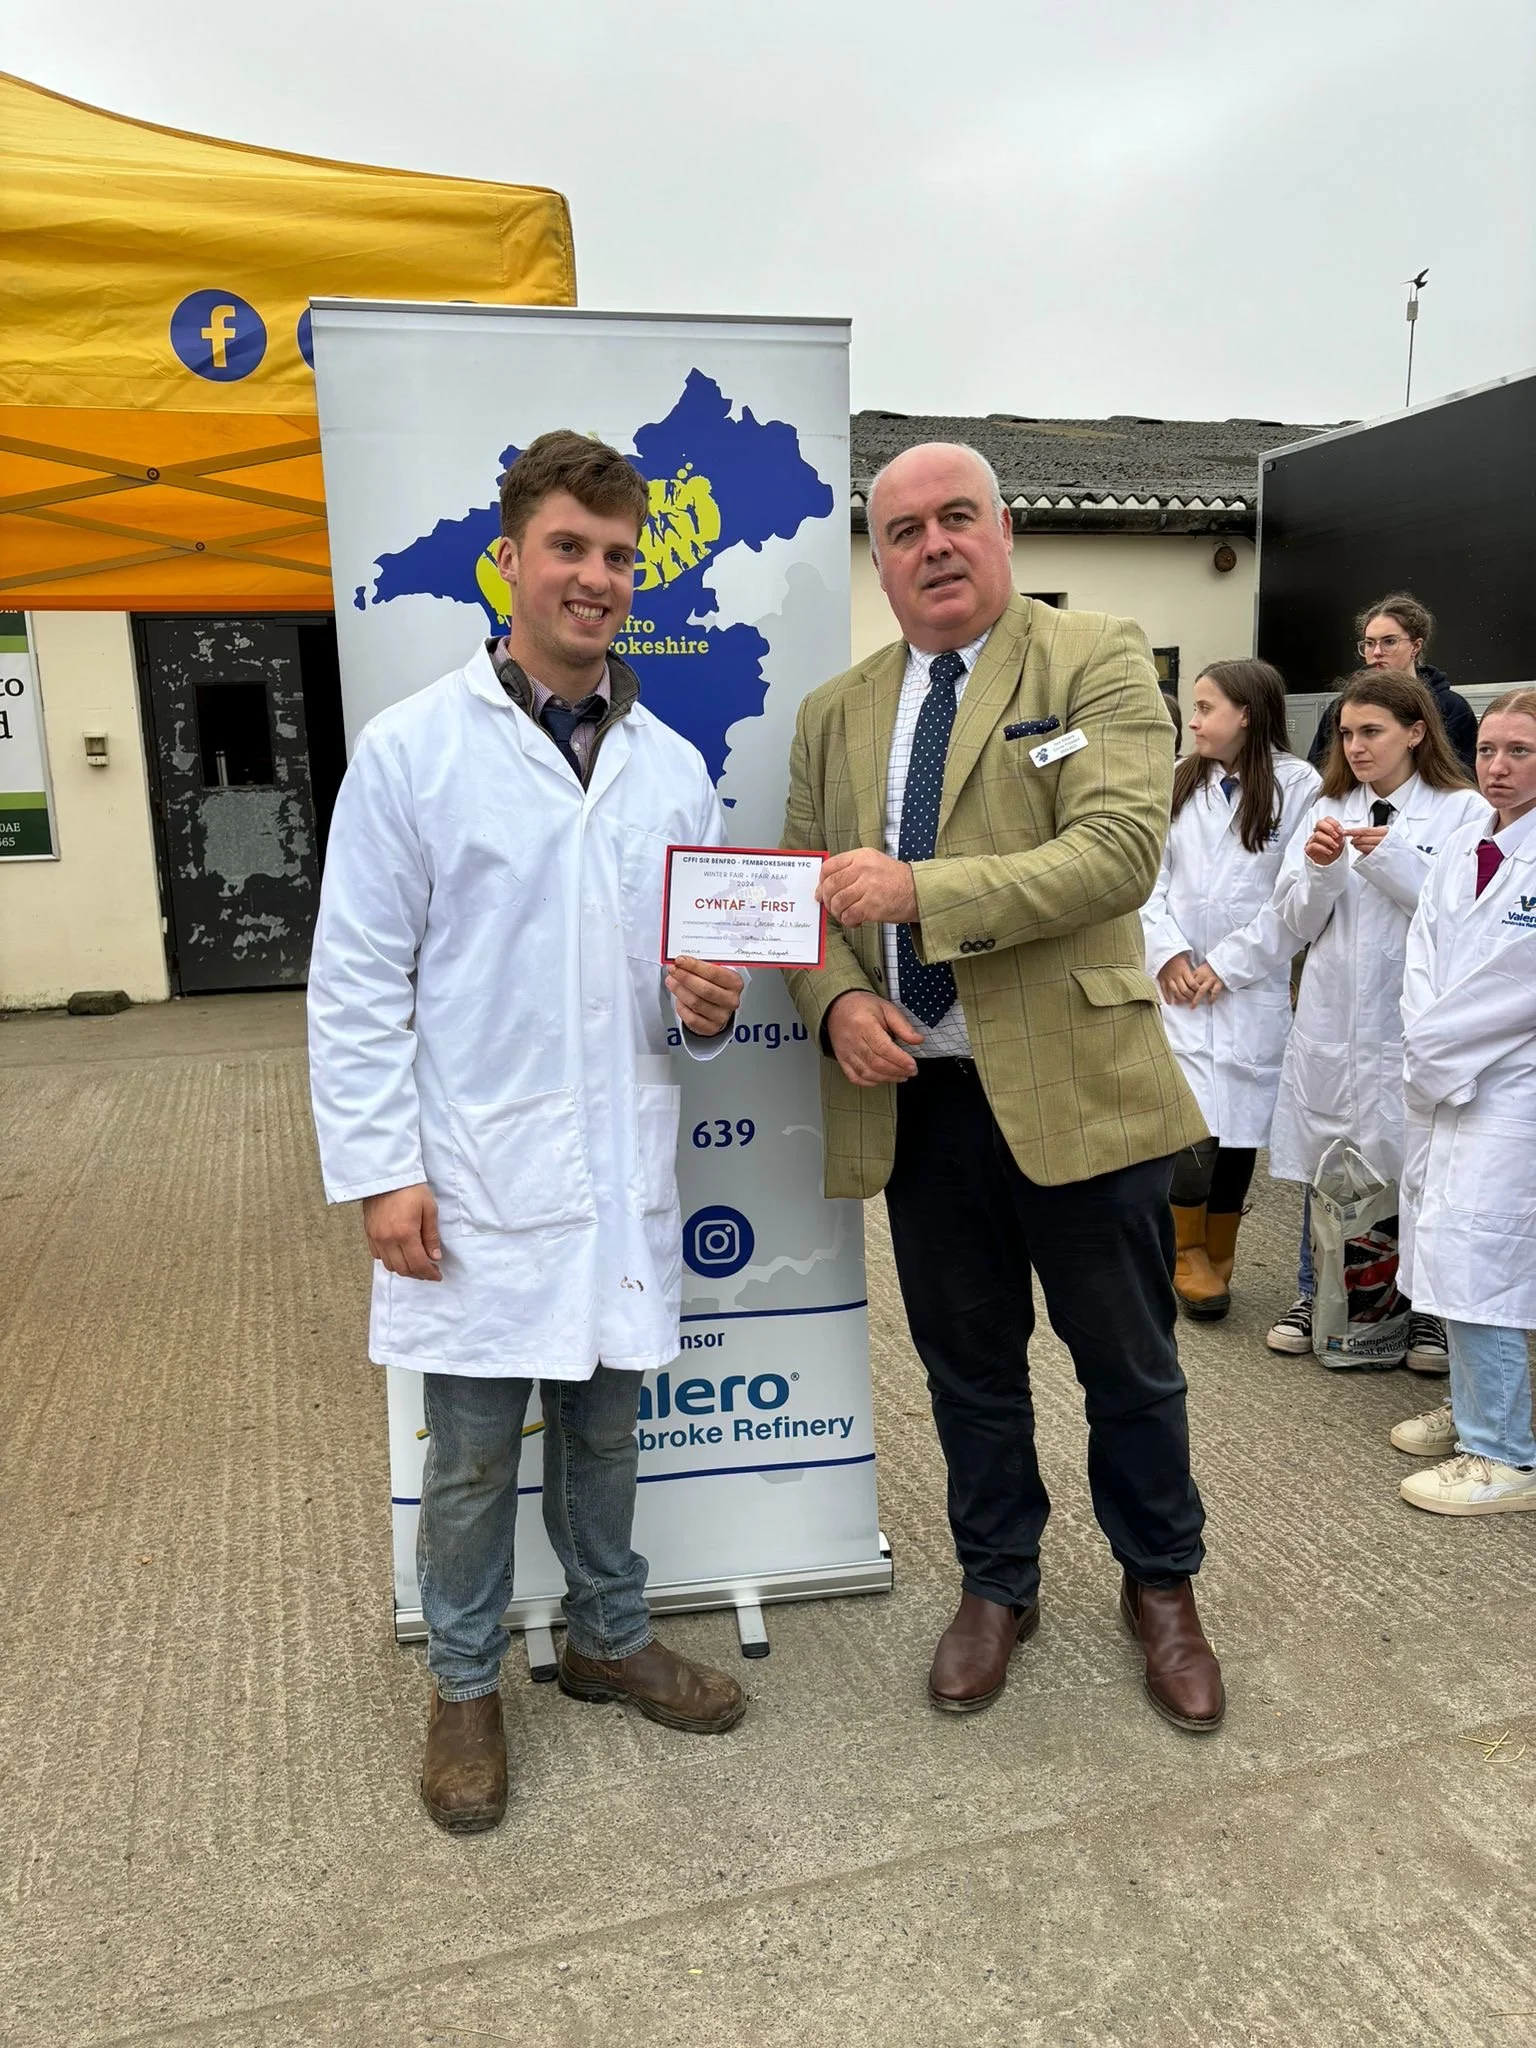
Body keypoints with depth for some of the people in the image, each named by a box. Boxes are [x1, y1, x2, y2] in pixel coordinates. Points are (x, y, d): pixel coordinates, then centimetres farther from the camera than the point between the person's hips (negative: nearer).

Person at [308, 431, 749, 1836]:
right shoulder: (412, 750, -6)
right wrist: (380, 1170, -11)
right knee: (473, 1455, 10)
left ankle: (611, 1639, 40)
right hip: (477, 1179, -3)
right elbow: (356, 984, -6)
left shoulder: (673, 767, 7)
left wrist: (707, 1008, -9)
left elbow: (700, 959, 14)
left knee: (604, 1428, 19)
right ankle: (466, 1685, 32)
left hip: (623, 1168, 4)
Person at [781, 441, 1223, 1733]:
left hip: (1076, 1084, -3)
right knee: (968, 1367, 17)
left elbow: (1122, 849, -17)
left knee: (1128, 1364, 13)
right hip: (915, 1095, 4)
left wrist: (921, 890, -24)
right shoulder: (835, 715, 11)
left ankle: (1162, 1587, 38)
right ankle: (997, 1585, 39)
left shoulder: (1096, 661, -3)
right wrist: (837, 1002, -10)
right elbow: (802, 893, 11)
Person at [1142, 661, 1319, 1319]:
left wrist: (1229, 962, -10)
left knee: (1238, 1125, 7)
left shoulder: (1297, 787, -7)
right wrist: (1167, 949, -8)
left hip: (1253, 987, -2)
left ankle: (1216, 1257, 25)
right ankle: (1188, 1252, 15)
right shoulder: (1179, 781, 6)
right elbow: (1150, 872, 5)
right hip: (1180, 982, 2)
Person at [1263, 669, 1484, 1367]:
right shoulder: (1327, 810, 11)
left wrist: (1392, 858, -19)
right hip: (1330, 1017, 4)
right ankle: (1314, 1295, 26)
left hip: (1411, 1022, -4)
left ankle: (1425, 1309, 21)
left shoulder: (1462, 811, -3)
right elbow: (1298, 924, 9)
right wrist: (1319, 870, -9)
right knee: (1323, 1158, 11)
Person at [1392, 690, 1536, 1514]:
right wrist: (1423, 1043, -5)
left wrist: (1436, 1047, -10)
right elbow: (1424, 947, 8)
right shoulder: (1462, 844, 9)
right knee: (1450, 1249, 14)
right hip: (1439, 1074, 7)